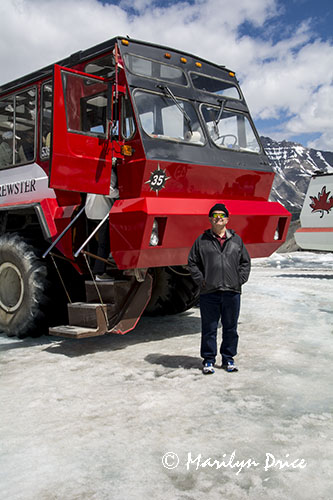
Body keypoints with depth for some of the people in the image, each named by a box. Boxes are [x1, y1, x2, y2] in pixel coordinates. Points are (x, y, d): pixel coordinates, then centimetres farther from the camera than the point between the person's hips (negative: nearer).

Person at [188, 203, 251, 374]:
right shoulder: (201, 241, 4)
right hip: (209, 292, -2)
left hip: (232, 292, 2)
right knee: (209, 329, 5)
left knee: (230, 328, 10)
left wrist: (240, 280, 3)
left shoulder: (236, 240, 10)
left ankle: (228, 359, 23)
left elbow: (245, 262, 15)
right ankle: (208, 360, 17)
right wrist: (200, 280, -2)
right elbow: (192, 262, 8)